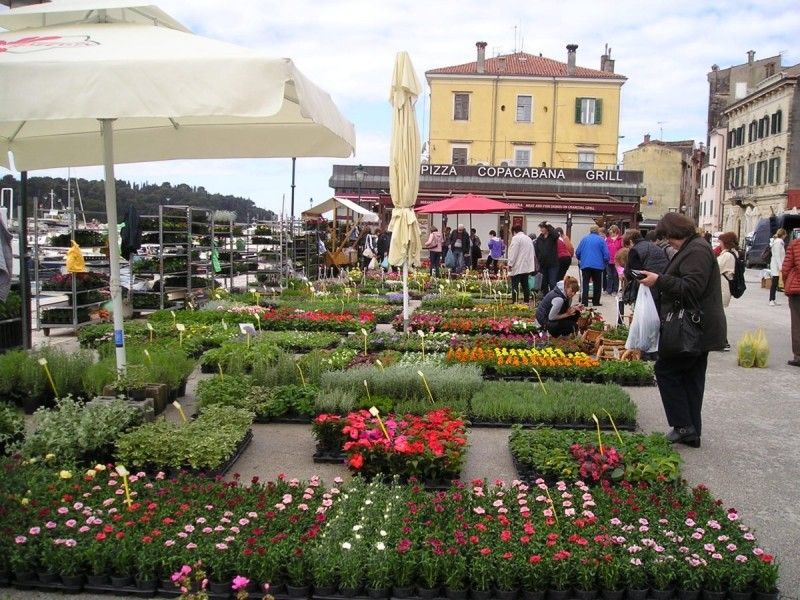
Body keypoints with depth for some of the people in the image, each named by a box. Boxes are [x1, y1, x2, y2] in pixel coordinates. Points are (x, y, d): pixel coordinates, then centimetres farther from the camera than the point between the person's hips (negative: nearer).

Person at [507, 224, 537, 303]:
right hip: (527, 266, 8)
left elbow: (513, 252, -14)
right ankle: (527, 302, 12)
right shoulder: (528, 238, 17)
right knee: (525, 285, 11)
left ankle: (514, 302, -9)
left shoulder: (516, 238, -8)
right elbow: (533, 253, 19)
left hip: (518, 267, -8)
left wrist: (510, 264, -9)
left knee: (514, 286, -5)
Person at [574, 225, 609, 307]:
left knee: (585, 283, 5)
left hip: (585, 265, 2)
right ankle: (596, 302, 10)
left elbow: (577, 252, 7)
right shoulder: (601, 240, -1)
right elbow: (606, 254, -4)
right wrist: (605, 262, 13)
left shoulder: (584, 239, 7)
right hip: (598, 265, -2)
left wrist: (580, 259, 25)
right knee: (597, 284, 9)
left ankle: (584, 301, -3)